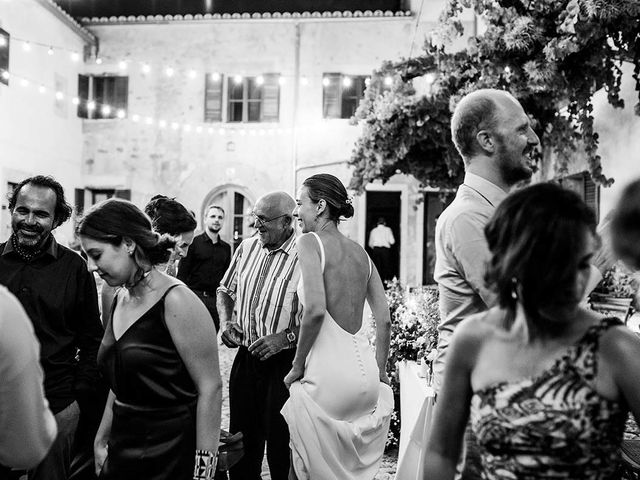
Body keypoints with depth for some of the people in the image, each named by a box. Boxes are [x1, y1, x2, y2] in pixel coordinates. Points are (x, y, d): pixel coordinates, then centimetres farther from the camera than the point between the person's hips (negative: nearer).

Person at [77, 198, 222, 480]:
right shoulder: (119, 300, 5)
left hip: (172, 455, -7)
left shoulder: (176, 302, -18)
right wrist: (101, 440, 14)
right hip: (122, 451, 7)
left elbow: (210, 388, -18)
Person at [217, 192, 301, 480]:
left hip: (285, 362, -5)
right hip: (246, 358, 6)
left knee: (281, 445, 5)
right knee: (241, 441, 16)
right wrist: (225, 321, 3)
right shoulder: (247, 247, 6)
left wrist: (286, 337, -24)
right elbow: (225, 290, 19)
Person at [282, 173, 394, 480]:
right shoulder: (360, 252, 11)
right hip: (365, 376, 7)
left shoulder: (311, 242, -7)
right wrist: (379, 371, 20)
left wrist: (298, 366, -8)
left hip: (328, 373, -7)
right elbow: (385, 319, 10)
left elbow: (315, 310, -20)